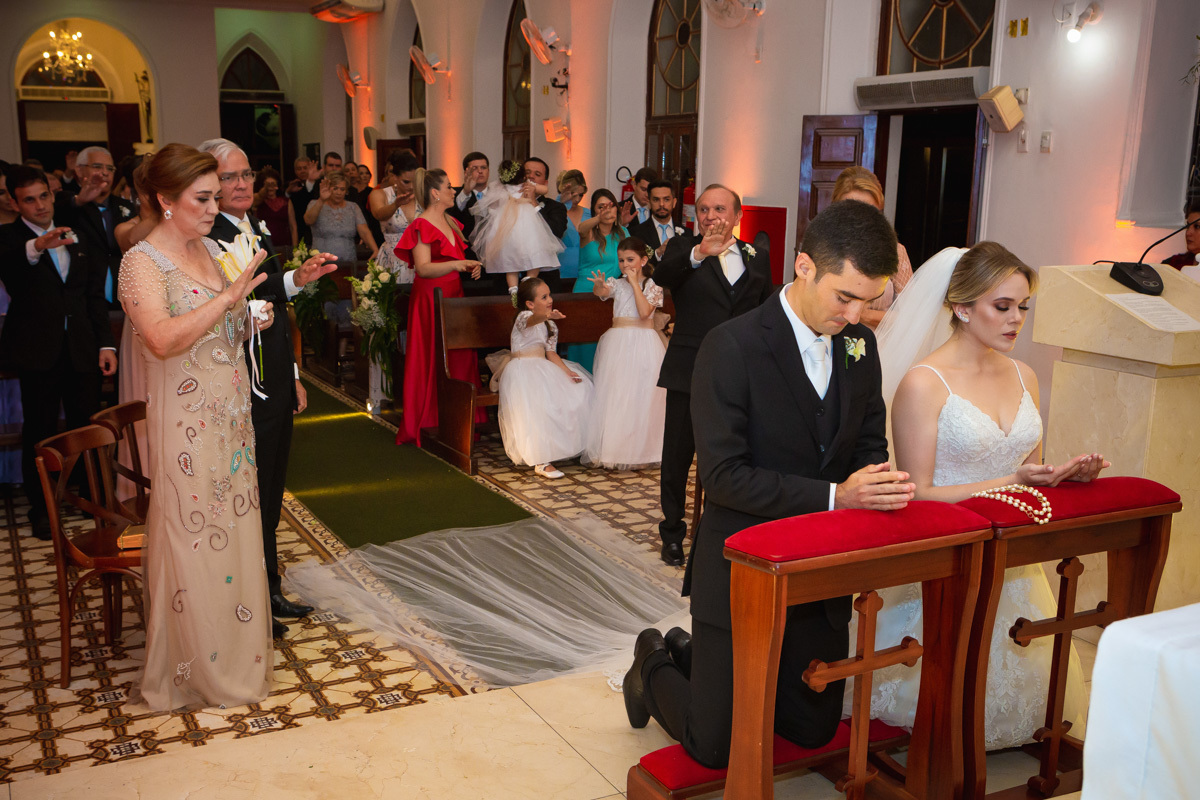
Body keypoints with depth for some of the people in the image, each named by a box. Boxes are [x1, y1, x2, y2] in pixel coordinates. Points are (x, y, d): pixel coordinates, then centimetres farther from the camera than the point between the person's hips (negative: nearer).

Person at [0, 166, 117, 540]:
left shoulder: (74, 238, 14)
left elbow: (95, 295, 15)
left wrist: (106, 343, 7)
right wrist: (36, 247, -47)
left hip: (81, 350, 4)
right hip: (37, 351, -3)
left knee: (88, 425, 6)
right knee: (40, 431, 3)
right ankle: (41, 509, 15)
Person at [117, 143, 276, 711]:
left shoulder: (210, 249, 9)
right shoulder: (142, 262, -13)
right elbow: (164, 340, -29)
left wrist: (253, 320, 3)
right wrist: (228, 296, -31)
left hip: (232, 415, 7)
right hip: (187, 423, -7)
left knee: (236, 529, 15)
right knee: (192, 539, 3)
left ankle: (235, 649, 31)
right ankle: (193, 668, 20)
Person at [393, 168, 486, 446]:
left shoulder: (451, 222, 17)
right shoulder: (422, 225, -9)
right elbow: (423, 268, -18)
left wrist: (470, 267, 12)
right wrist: (456, 265, -29)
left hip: (454, 295, 8)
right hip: (430, 298, -8)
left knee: (459, 358, 2)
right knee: (432, 360, -6)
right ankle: (429, 422, 2)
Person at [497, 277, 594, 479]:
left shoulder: (551, 326, 15)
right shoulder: (524, 317, -10)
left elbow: (551, 353, 8)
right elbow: (531, 321, -37)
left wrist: (567, 371, -9)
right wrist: (545, 316, -61)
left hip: (543, 368, 9)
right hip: (523, 370, -9)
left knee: (578, 391, 0)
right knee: (540, 404, -30)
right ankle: (541, 462, -29)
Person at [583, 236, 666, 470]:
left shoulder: (652, 286, 4)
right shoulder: (617, 283, 9)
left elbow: (644, 312, -13)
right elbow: (600, 292, -14)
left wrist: (635, 284, -11)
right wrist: (599, 286, -37)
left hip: (644, 345, -2)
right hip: (617, 343, 2)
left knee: (642, 396, -3)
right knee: (613, 396, -1)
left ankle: (640, 450, 6)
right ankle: (611, 449, 3)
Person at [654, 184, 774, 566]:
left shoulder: (757, 258, 9)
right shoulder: (684, 247, -1)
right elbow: (662, 274, -24)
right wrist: (698, 253, -42)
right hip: (688, 372, -2)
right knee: (677, 456, 9)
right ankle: (672, 532, 25)